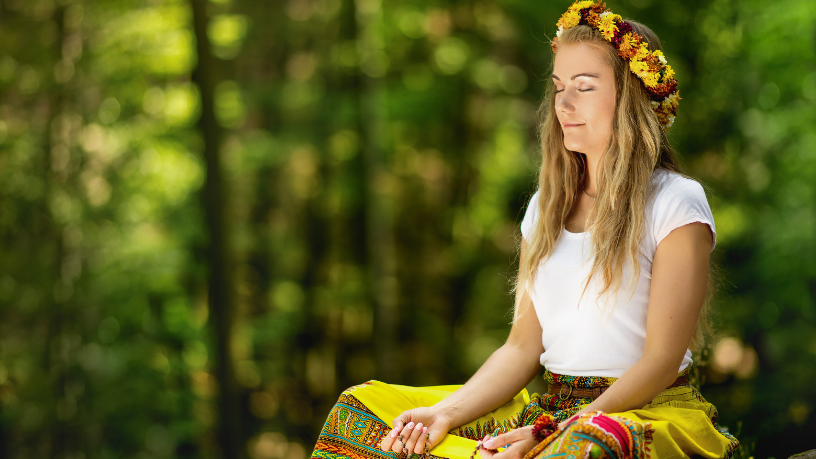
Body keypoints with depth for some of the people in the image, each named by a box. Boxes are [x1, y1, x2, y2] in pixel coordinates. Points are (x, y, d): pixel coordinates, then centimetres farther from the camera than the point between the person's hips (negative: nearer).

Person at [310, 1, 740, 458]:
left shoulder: (676, 204, -4)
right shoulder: (548, 207, 16)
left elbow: (661, 360, -11)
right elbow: (523, 347, 11)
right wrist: (446, 412, -7)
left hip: (651, 413, -5)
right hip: (552, 408, 6)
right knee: (363, 406, -9)